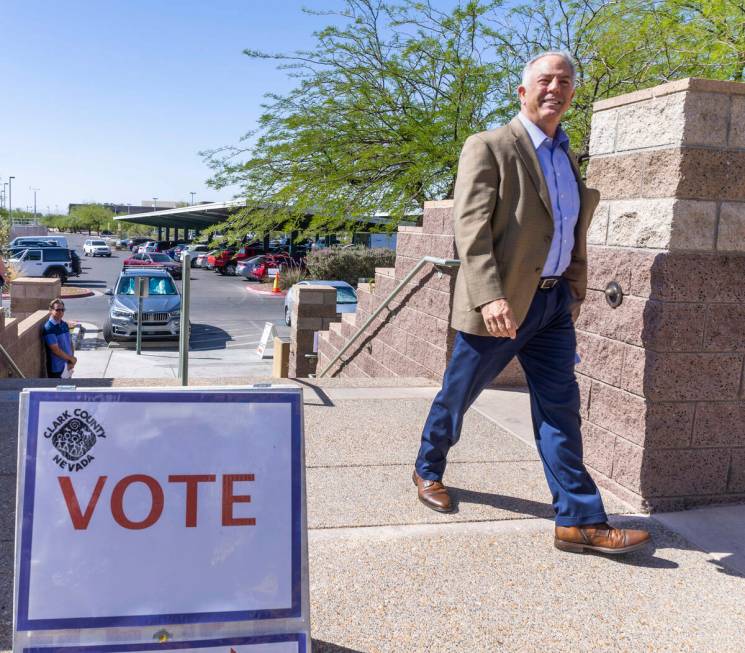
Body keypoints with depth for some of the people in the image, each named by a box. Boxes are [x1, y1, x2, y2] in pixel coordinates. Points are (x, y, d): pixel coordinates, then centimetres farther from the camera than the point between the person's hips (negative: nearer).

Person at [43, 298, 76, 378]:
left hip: (67, 366, 7)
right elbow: (55, 349, -20)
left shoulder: (64, 325, 8)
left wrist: (71, 361, -5)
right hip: (56, 368, -7)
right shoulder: (49, 328, -16)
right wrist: (71, 358, -9)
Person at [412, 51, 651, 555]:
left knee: (560, 409, 4)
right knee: (457, 396, 11)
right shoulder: (489, 147, -8)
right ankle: (429, 471, 35)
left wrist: (576, 291, 15)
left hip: (554, 301, 6)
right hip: (501, 304, -6)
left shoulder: (567, 156, 15)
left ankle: (581, 521, 8)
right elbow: (471, 226, -17)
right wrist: (489, 296, -28)